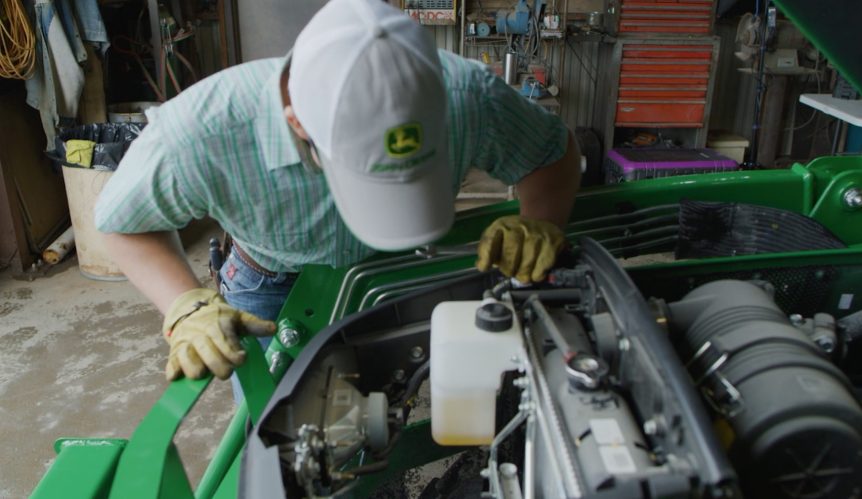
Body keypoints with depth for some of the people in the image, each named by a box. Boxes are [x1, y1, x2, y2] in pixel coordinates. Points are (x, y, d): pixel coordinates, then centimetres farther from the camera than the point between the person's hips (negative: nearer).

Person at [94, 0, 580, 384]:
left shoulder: (467, 95, -35)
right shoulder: (199, 134, -38)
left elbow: (559, 149, -13)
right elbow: (126, 223, -16)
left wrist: (541, 221, -33)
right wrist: (187, 307, -33)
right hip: (275, 286, -1)